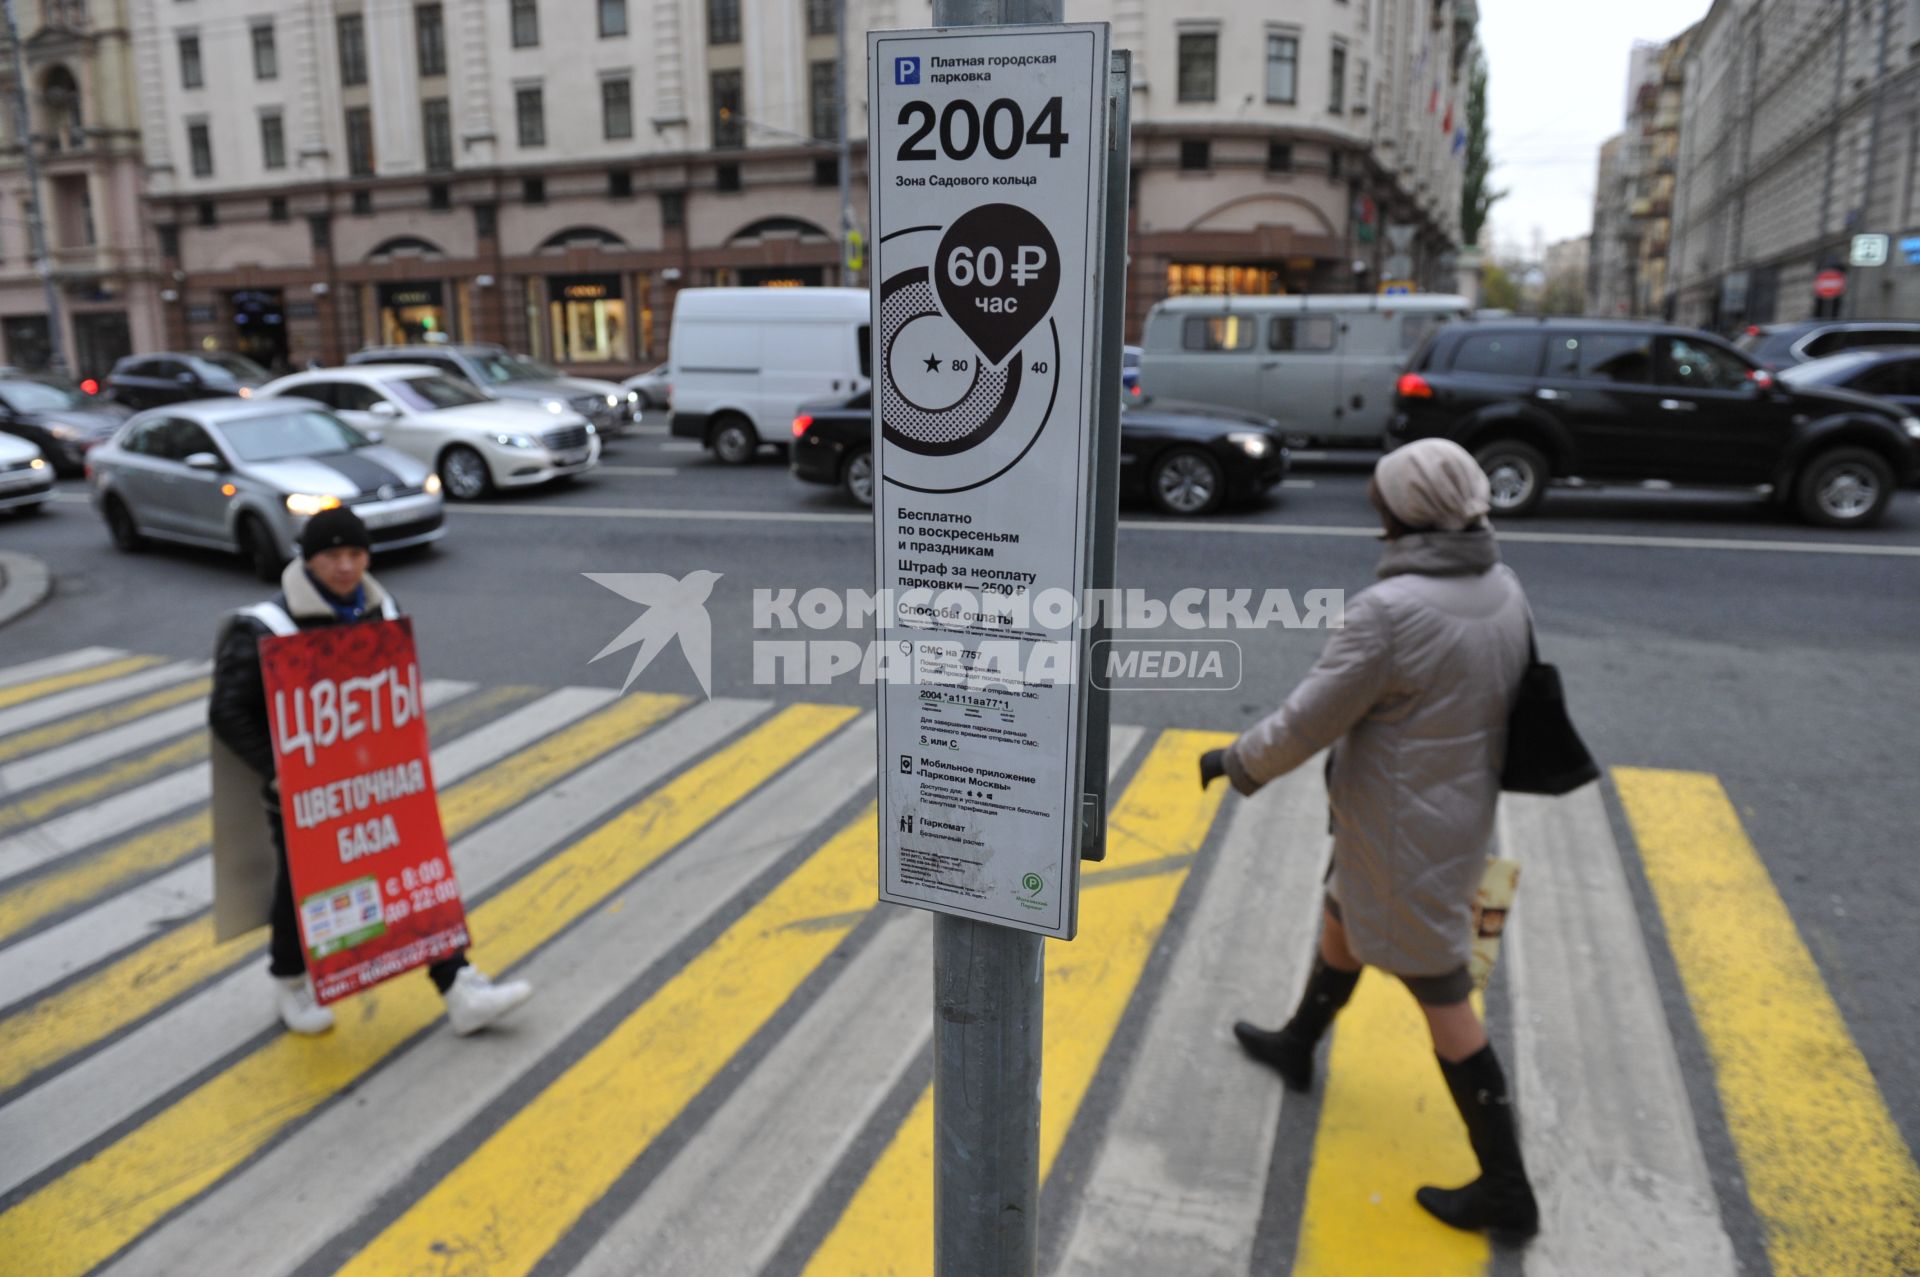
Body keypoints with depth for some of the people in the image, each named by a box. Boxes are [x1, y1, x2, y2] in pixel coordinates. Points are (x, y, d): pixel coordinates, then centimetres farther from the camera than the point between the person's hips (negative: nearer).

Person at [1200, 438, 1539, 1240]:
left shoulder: (1391, 610, -29)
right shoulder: (1503, 590, -4)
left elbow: (1310, 720, -20)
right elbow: (1499, 697, 8)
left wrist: (1235, 762, -4)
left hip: (1405, 835, -9)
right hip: (1461, 812, 9)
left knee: (1440, 995, 5)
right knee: (1341, 922, 28)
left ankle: (1505, 1189, 20)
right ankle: (1296, 1047, 52)